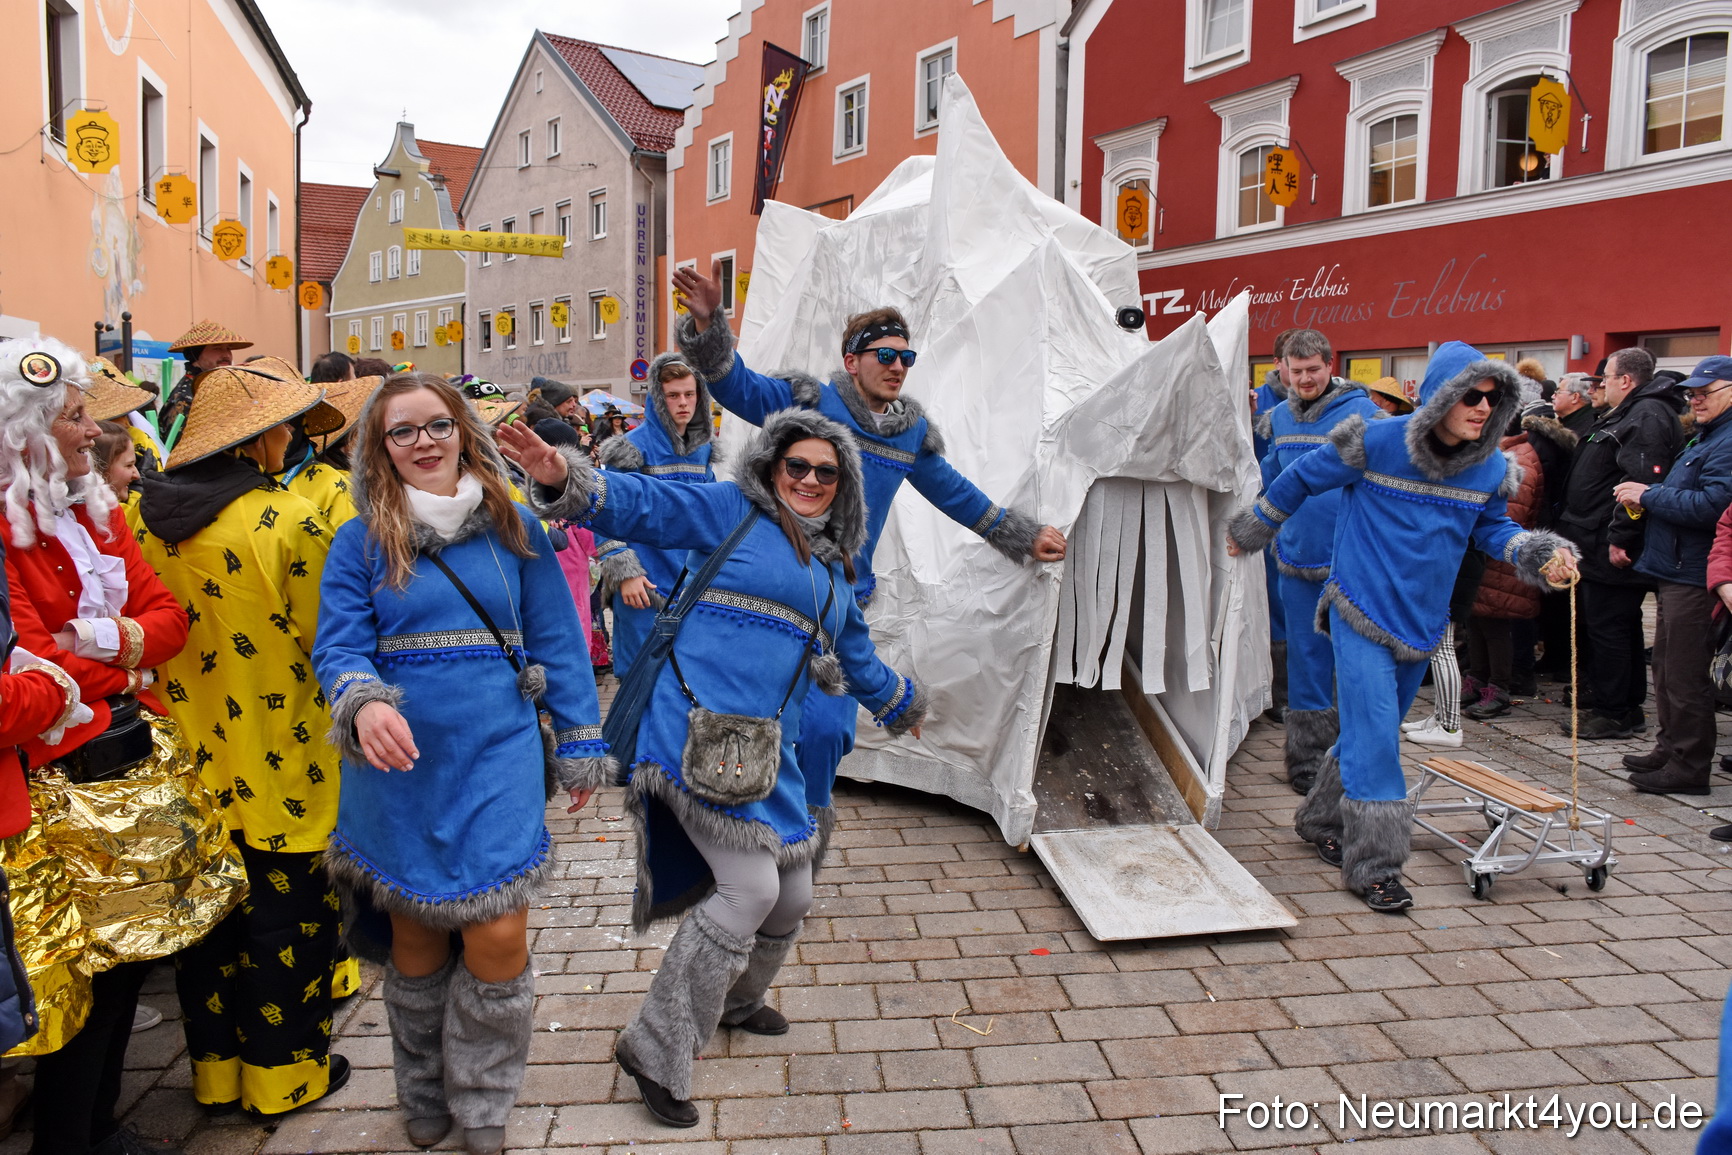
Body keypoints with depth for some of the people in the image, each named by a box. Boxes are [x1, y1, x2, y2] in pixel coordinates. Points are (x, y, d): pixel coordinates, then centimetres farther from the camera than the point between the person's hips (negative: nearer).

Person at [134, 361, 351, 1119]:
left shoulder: (144, 517, -2)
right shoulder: (289, 522, -18)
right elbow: (319, 638, -12)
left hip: (192, 764, 5)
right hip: (278, 766, -5)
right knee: (286, 913, 10)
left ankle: (216, 1066, 33)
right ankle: (286, 1071, 23)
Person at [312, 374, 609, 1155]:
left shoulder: (514, 530, 3)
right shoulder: (359, 542, 2)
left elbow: (555, 643, 5)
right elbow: (338, 645, -5)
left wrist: (580, 746, 4)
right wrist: (363, 703, -28)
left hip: (496, 760, 0)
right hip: (399, 769, 1)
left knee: (498, 938, -5)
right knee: (415, 941, 14)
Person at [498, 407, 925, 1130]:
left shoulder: (834, 565, 21)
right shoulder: (731, 511, 1)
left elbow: (854, 652, 36)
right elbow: (640, 503, -9)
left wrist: (899, 701, 49)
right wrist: (565, 478, -27)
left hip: (769, 746, 8)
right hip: (704, 729, -8)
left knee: (792, 894, 12)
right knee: (749, 888, -15)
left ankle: (734, 1001, 42)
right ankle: (656, 1050, 1)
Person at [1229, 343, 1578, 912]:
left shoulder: (1491, 468, 0)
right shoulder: (1377, 441, -15)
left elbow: (1491, 528, 15)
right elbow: (1303, 477, -2)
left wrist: (1540, 552, -5)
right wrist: (1251, 530, 8)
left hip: (1422, 623, 6)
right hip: (1361, 613, -6)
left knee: (1371, 730, 16)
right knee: (1374, 734, -10)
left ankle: (1320, 821, 36)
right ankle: (1373, 864, -1)